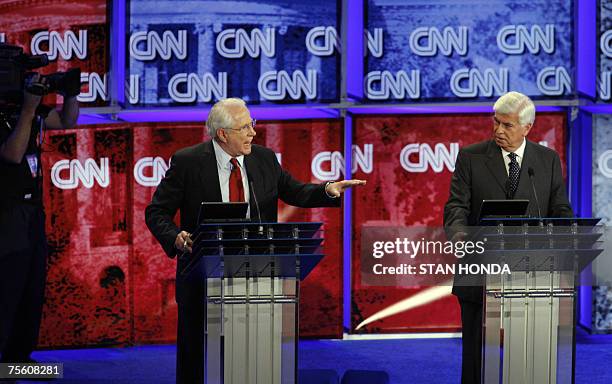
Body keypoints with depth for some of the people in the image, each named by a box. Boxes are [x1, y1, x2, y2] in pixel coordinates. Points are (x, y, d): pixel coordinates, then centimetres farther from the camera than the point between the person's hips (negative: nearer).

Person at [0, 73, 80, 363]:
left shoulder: (25, 107, 7)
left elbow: (66, 121, 18)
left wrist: (71, 95, 0)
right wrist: (28, 111, -27)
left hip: (33, 213, 9)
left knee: (32, 292, 12)